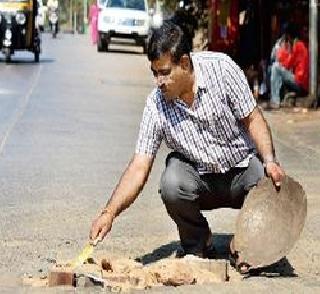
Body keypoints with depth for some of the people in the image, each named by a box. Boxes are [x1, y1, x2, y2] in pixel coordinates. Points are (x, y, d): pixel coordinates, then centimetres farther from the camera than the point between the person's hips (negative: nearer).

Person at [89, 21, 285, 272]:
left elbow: (252, 119, -8)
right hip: (199, 176, 0)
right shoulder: (156, 104, -13)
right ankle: (198, 246, -1)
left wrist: (270, 161, -24)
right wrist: (110, 213, -26)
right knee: (172, 185, -31)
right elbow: (139, 167, -14)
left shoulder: (221, 68, -16)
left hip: (242, 166, 0)